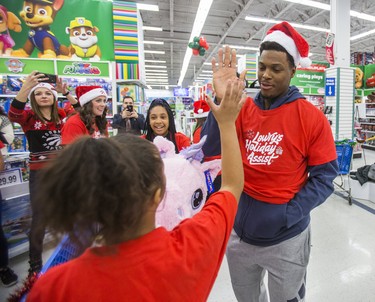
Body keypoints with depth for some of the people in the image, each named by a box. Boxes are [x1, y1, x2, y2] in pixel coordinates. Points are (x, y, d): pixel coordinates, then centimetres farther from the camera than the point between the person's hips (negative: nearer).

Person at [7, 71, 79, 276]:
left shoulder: (61, 115, 6)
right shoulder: (29, 117, -2)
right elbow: (13, 114, -22)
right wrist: (25, 87, -35)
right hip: (40, 173, -3)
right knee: (39, 219, 4)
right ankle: (35, 265, 22)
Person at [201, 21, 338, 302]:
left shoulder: (311, 117, -12)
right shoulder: (242, 109, -4)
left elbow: (324, 177, -9)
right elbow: (209, 151, -13)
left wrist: (288, 214, -18)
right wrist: (222, 102, -24)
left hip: (287, 236, -2)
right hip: (239, 230, 3)